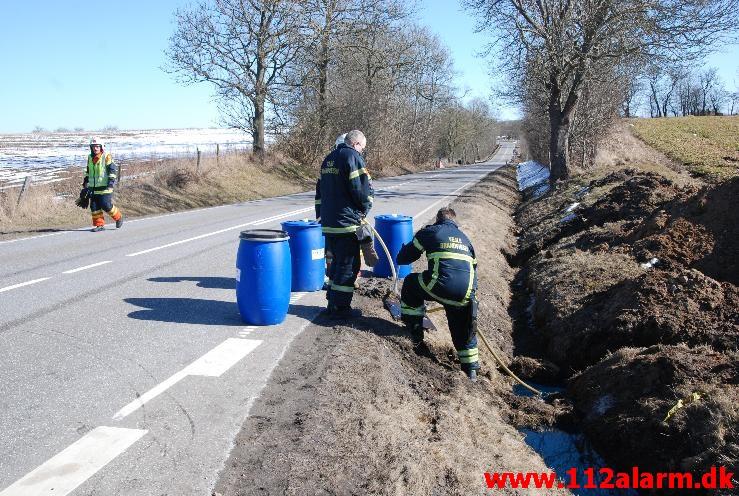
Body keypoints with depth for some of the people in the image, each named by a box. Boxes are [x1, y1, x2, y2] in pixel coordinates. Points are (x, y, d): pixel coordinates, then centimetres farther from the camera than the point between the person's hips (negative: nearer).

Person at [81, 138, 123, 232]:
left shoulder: (106, 157, -6)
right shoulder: (90, 158, 14)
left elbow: (113, 170, -10)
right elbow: (88, 172, 26)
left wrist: (111, 182, -17)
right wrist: (85, 183, 24)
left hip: (104, 188, -6)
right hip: (93, 188, 6)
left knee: (106, 205, -9)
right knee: (94, 206, 2)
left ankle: (118, 218, 14)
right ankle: (99, 225, 10)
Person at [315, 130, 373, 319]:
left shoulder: (329, 158, 18)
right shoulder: (353, 157, -10)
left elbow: (319, 190, 22)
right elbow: (363, 190, -16)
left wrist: (321, 215, 24)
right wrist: (364, 209, 2)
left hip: (328, 223, 9)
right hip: (347, 223, -9)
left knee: (336, 262, 17)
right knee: (348, 265, 0)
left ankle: (332, 303, 22)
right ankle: (340, 307, 3)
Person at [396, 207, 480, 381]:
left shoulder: (430, 232, 12)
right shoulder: (465, 238, 28)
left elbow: (402, 258, 16)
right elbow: (473, 268, 29)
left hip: (440, 287, -5)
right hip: (465, 295, 5)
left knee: (411, 283, 24)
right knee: (463, 329, 25)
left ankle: (415, 330, 25)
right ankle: (471, 368, 27)